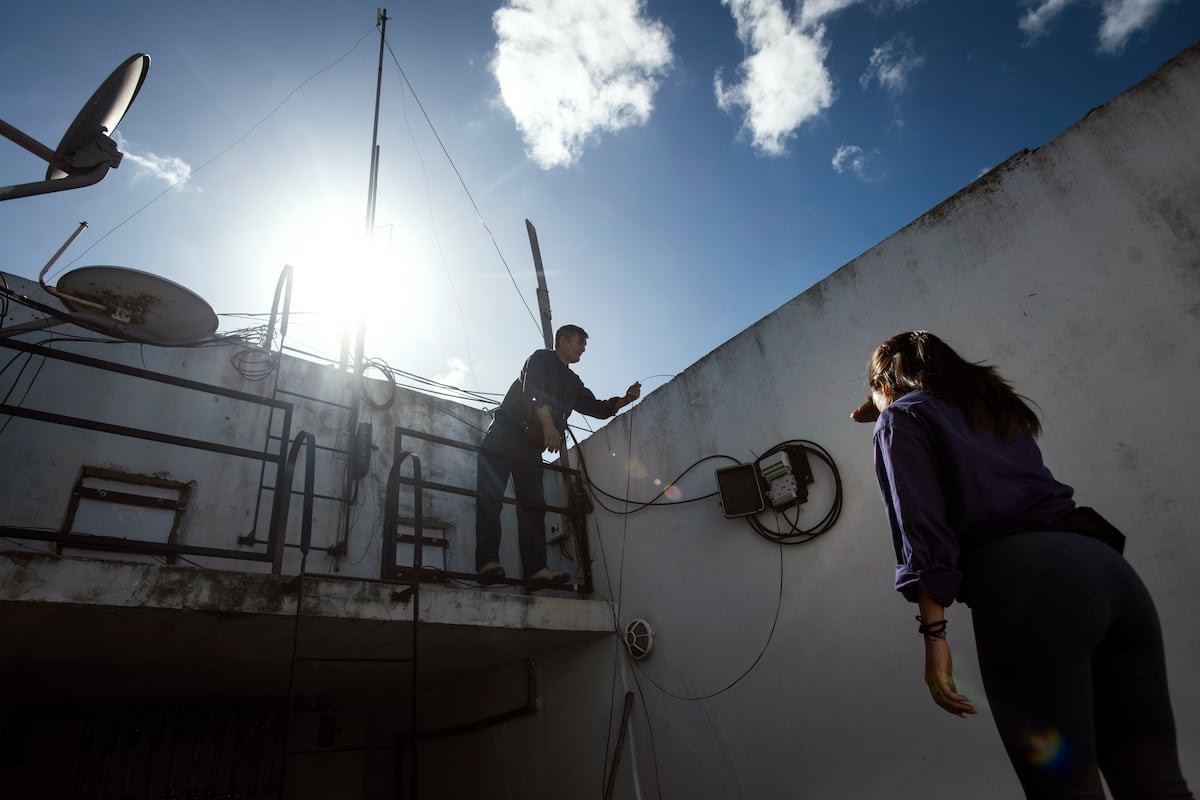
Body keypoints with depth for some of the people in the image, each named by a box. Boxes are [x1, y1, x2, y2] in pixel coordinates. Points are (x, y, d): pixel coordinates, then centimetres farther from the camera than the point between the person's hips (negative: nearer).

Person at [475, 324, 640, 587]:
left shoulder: (572, 383, 25)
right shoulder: (541, 359, 4)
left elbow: (597, 408, 21)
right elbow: (532, 391, -14)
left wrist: (625, 400, 4)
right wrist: (548, 424, -28)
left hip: (532, 445, 7)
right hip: (506, 434, -7)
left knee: (533, 504, -5)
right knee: (490, 495, -16)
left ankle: (536, 568, -13)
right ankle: (488, 561, -24)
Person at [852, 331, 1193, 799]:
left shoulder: (901, 417, 8)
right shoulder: (993, 407, 30)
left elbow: (922, 528, -5)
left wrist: (934, 633, -8)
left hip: (1023, 580, -8)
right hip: (1105, 564, 8)